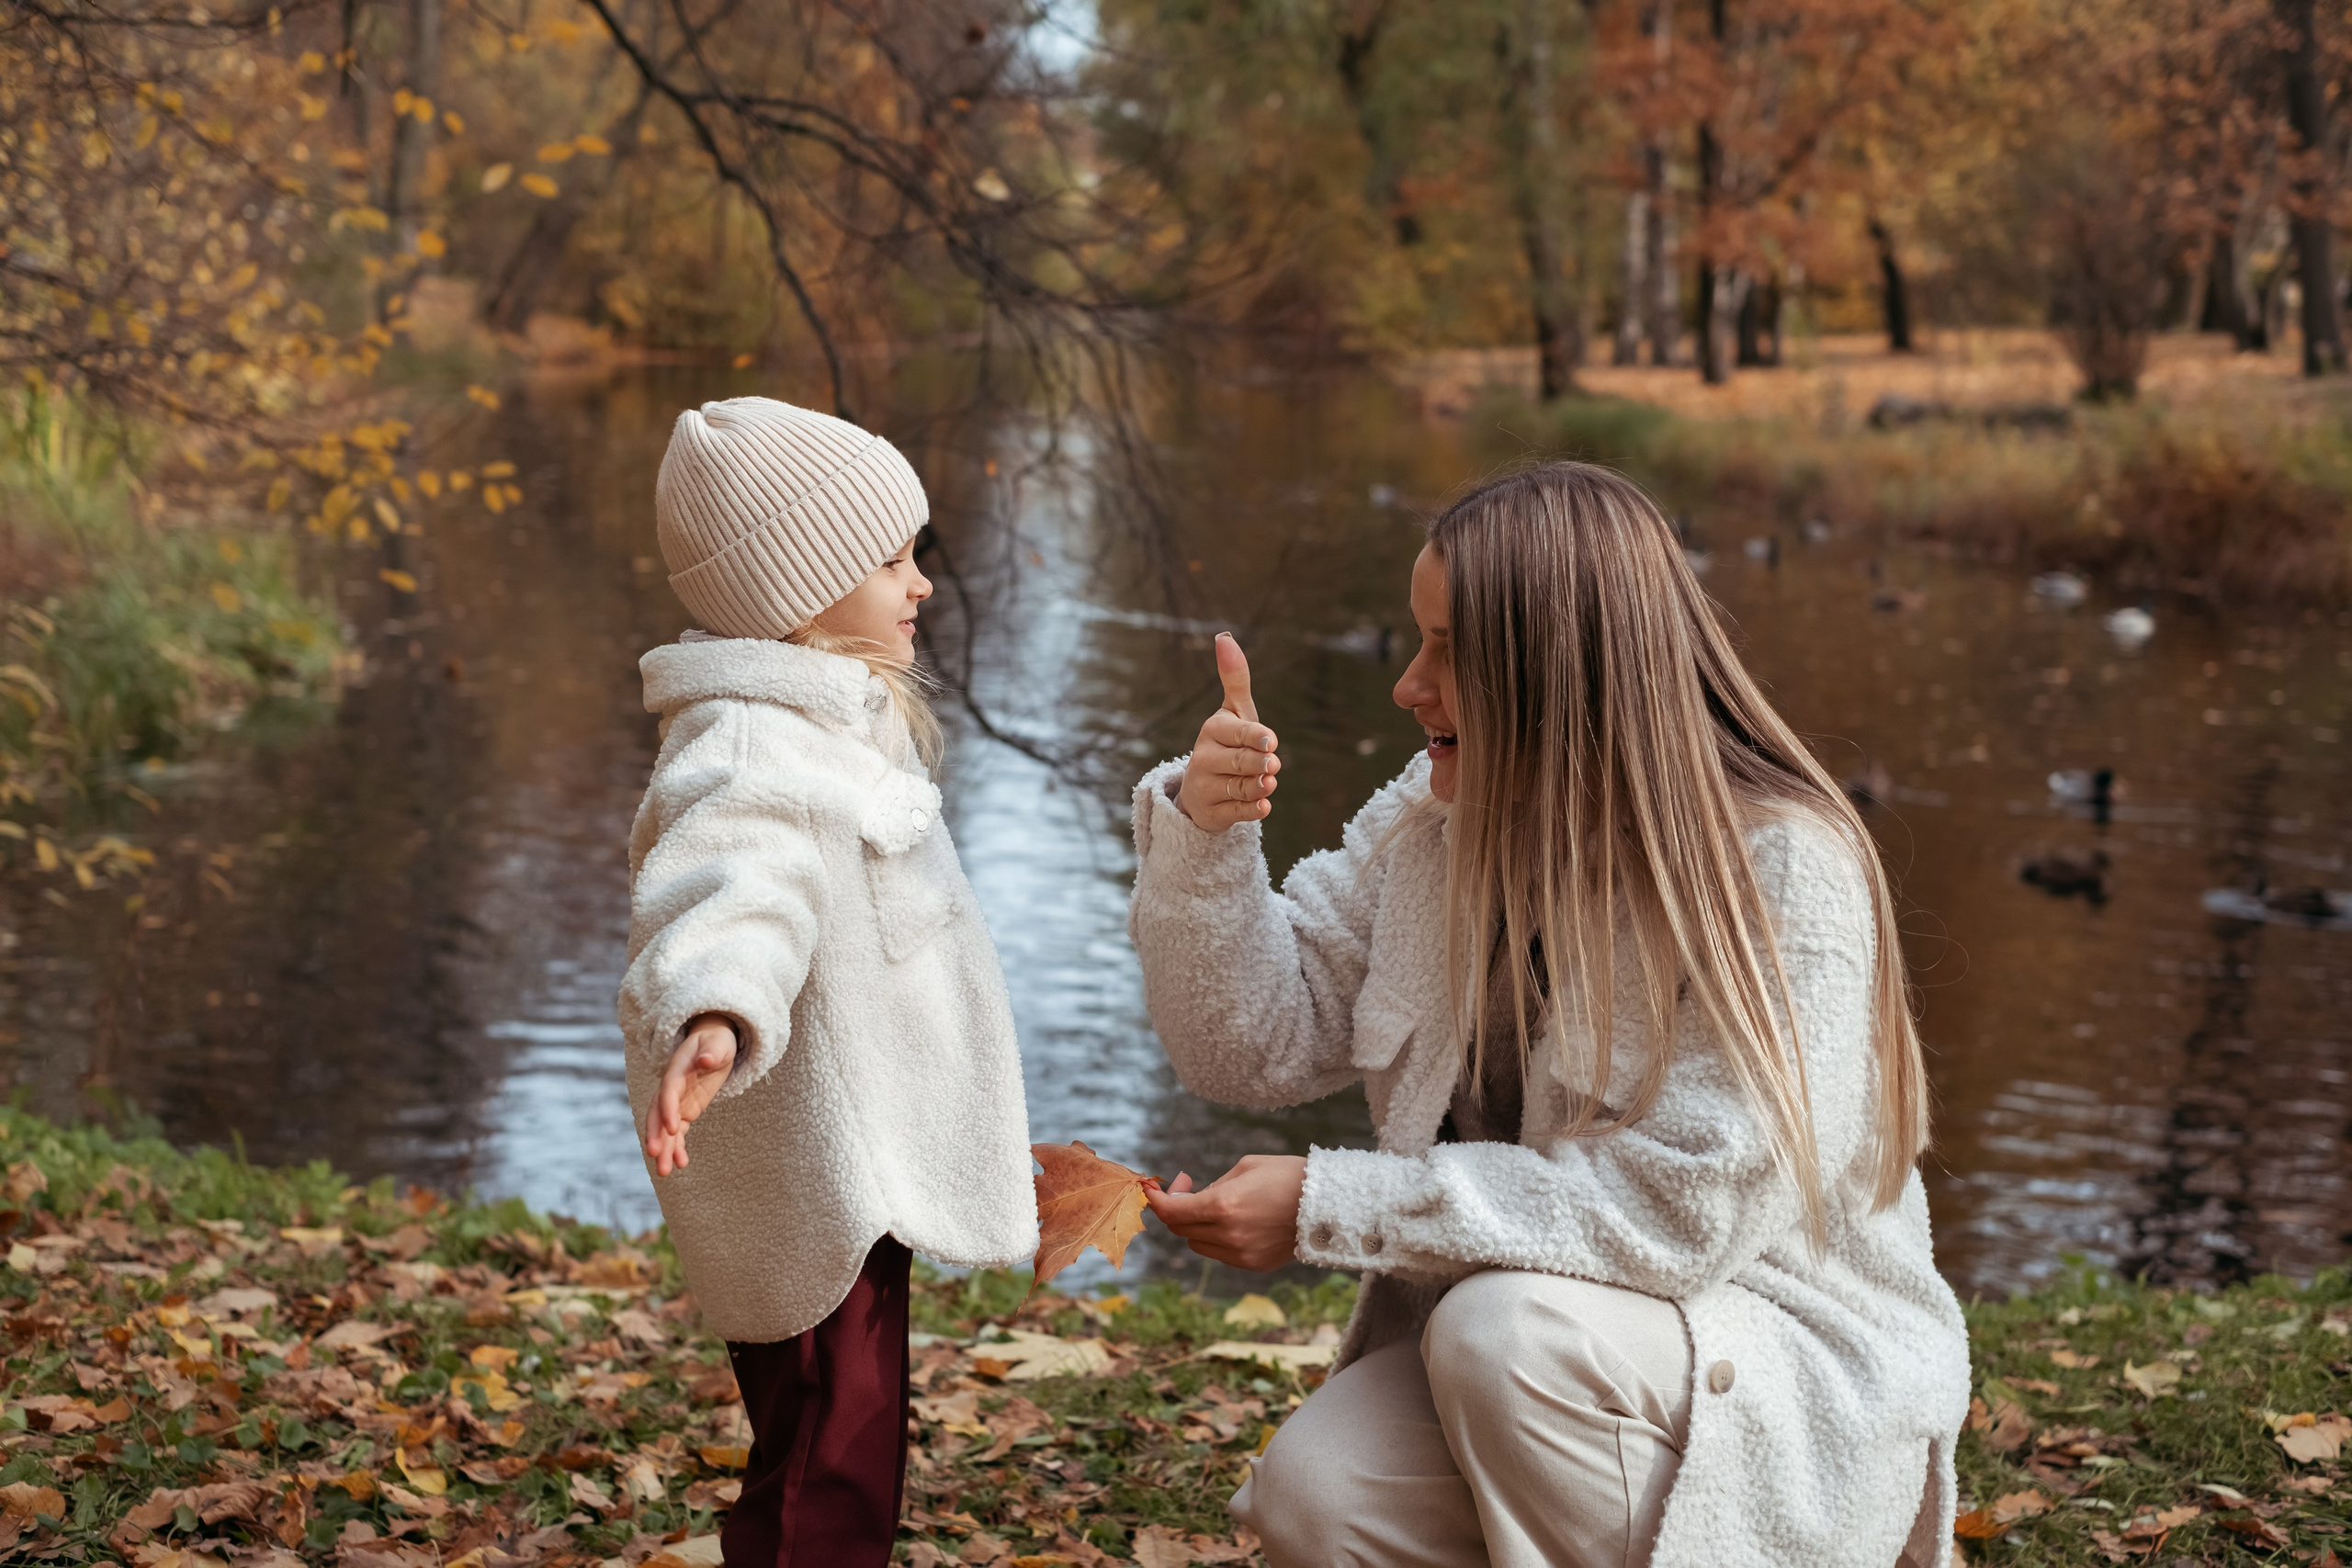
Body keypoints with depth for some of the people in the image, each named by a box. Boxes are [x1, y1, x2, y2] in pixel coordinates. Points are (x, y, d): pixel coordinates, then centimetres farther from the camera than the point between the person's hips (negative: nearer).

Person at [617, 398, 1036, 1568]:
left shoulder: (833, 721, 14)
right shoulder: (750, 752, -22)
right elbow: (729, 895, -42)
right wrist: (713, 1017, -62)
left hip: (859, 1183, 11)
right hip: (810, 1195, -11)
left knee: (847, 1470, 20)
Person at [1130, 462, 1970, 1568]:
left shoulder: (1783, 869, -20)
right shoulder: (1438, 816, 0)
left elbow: (1685, 1211, -26)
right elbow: (1256, 1050, 3)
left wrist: (1328, 1206, -25)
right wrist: (1205, 836, -16)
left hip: (1793, 1371, -5)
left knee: (1504, 1328, -33)